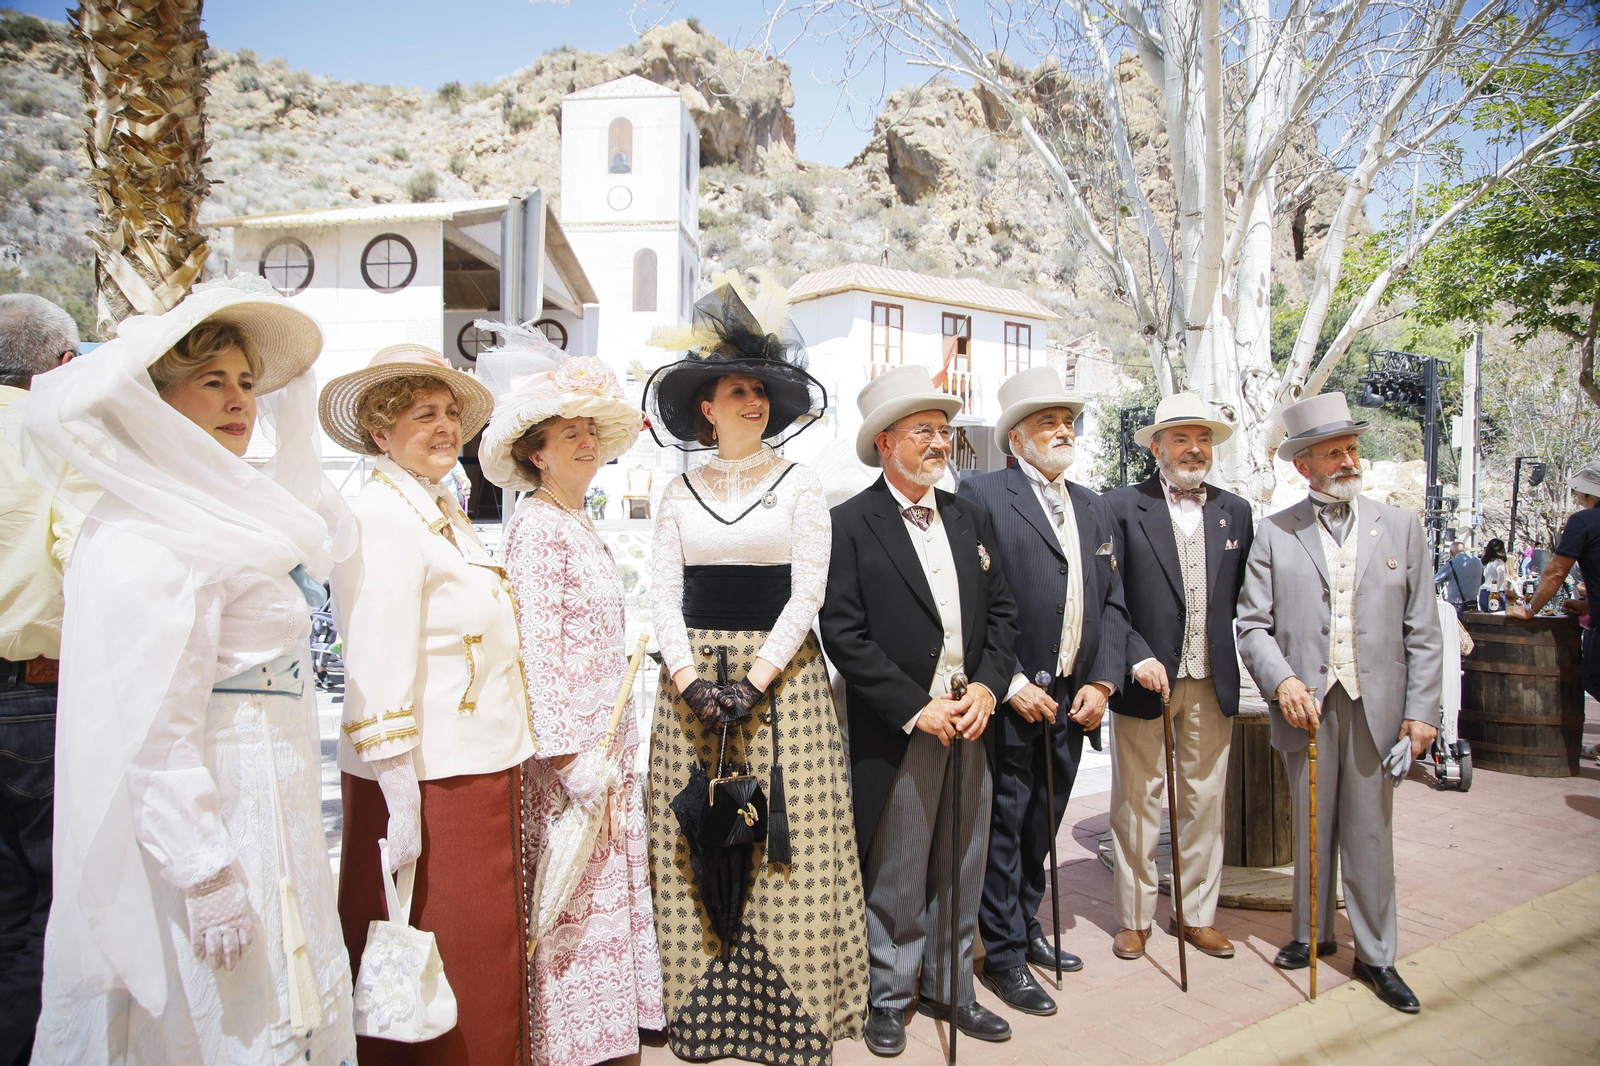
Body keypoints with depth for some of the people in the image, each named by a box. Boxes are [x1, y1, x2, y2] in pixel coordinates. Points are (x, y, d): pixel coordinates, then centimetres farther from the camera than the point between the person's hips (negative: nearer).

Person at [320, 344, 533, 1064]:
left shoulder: (446, 513, 14)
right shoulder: (381, 516, -15)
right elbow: (379, 668, -20)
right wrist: (400, 801, -20)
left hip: (484, 768, 9)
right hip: (428, 784, -9)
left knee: (487, 953, 19)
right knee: (439, 977, 6)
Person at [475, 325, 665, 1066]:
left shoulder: (579, 524, 14)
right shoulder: (537, 525, -13)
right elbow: (537, 644, -19)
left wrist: (614, 745, 18)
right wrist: (570, 755, -20)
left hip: (609, 734, 9)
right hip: (571, 740, -9)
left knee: (608, 885, 17)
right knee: (572, 891, 3)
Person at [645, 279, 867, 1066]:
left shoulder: (798, 486, 3)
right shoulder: (680, 494, 9)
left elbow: (807, 594, -5)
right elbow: (663, 596, 3)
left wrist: (756, 679, -14)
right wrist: (690, 679, -11)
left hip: (781, 676, -2)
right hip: (693, 678, 2)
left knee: (786, 845, 0)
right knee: (696, 846, 6)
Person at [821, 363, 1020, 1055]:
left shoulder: (972, 519, 11)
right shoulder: (851, 524, -7)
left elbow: (1001, 611, 10)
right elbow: (843, 633, -13)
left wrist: (987, 687, -5)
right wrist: (917, 707, -15)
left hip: (970, 722, 5)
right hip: (899, 734, -5)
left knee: (961, 871, 16)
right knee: (896, 878, 9)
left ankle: (948, 988, 35)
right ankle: (889, 996, 29)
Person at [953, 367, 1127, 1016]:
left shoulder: (1093, 508, 14)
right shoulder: (982, 495, -8)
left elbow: (1112, 601, 12)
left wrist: (1100, 682, 0)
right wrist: (1012, 683, -15)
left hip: (1073, 699, 6)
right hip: (1010, 698, -6)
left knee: (1042, 823, 18)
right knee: (1004, 825, 5)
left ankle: (1027, 926, 36)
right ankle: (1004, 955, 19)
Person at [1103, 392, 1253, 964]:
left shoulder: (1235, 511, 10)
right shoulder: (1122, 506, -4)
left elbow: (1244, 599, 10)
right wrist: (1137, 658, -17)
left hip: (1213, 685, 4)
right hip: (1146, 681, -4)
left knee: (1205, 801, 13)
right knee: (1136, 803, 6)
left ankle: (1196, 913, 29)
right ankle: (1134, 917, 22)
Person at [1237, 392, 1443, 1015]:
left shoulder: (1400, 528, 6)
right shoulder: (1274, 534, 2)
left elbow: (1422, 631, 5)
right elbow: (1254, 625, 0)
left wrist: (1421, 710, -1)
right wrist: (1281, 681, -15)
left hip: (1377, 706, 1)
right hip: (1307, 704, 0)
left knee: (1370, 833, 7)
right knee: (1311, 829, 12)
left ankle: (1375, 956, 22)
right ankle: (1312, 934, 29)